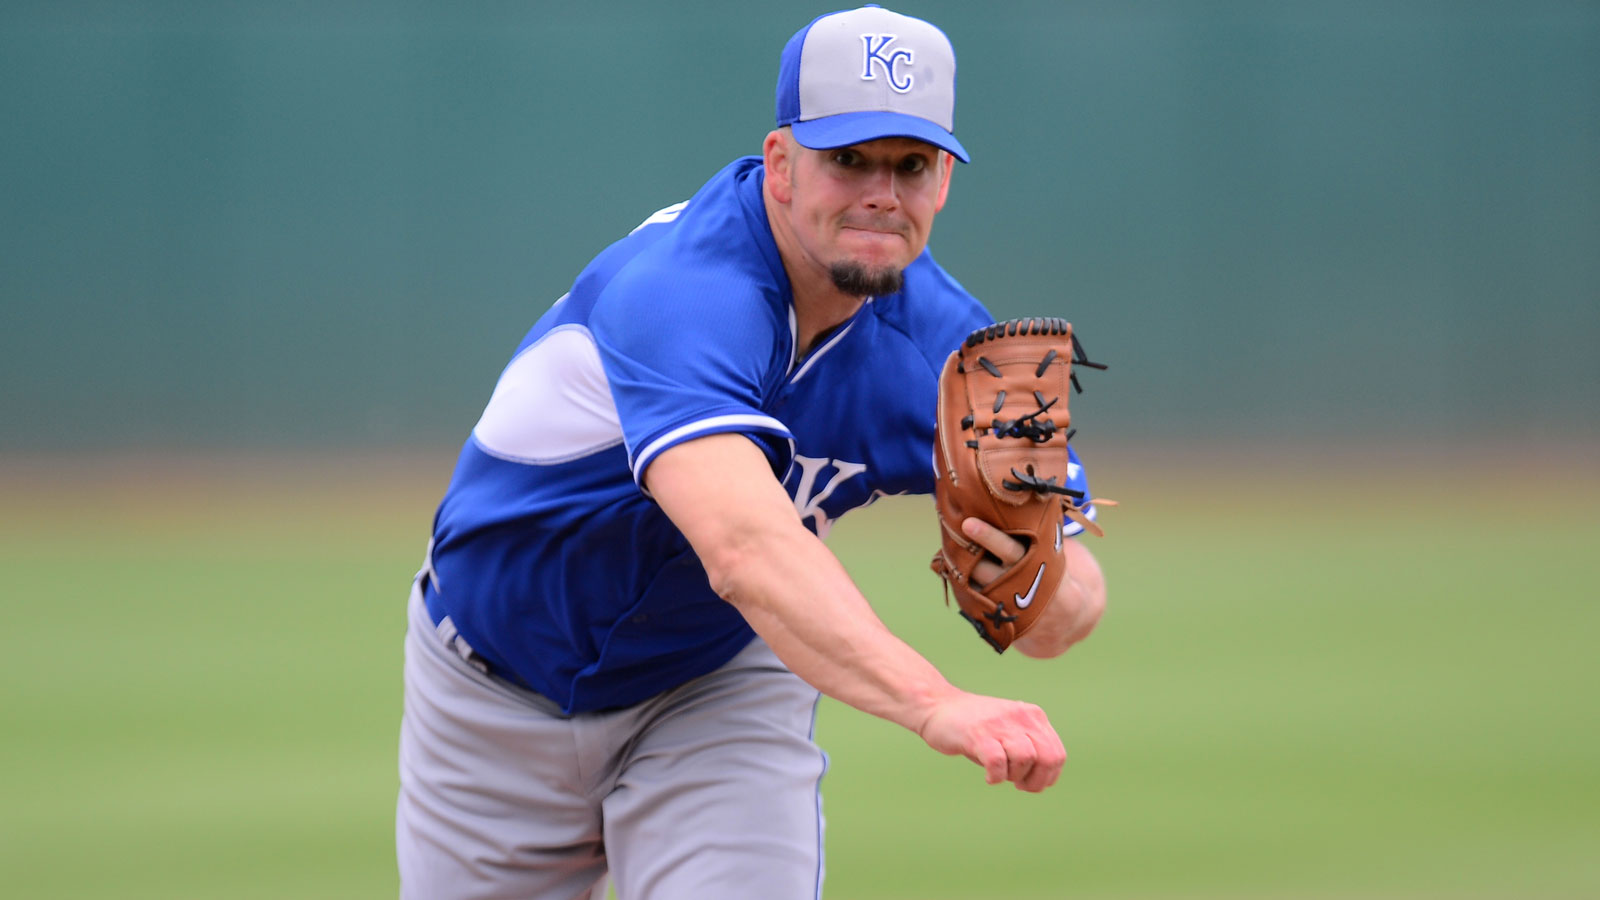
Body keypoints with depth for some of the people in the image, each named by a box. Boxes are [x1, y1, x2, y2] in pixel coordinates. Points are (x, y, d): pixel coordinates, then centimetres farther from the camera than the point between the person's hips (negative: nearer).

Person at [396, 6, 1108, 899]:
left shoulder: (940, 341, -17)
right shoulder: (681, 291, -36)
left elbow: (1076, 602, -16)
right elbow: (742, 547, -54)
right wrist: (935, 704, -68)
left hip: (726, 688, 3)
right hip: (498, 695, -3)